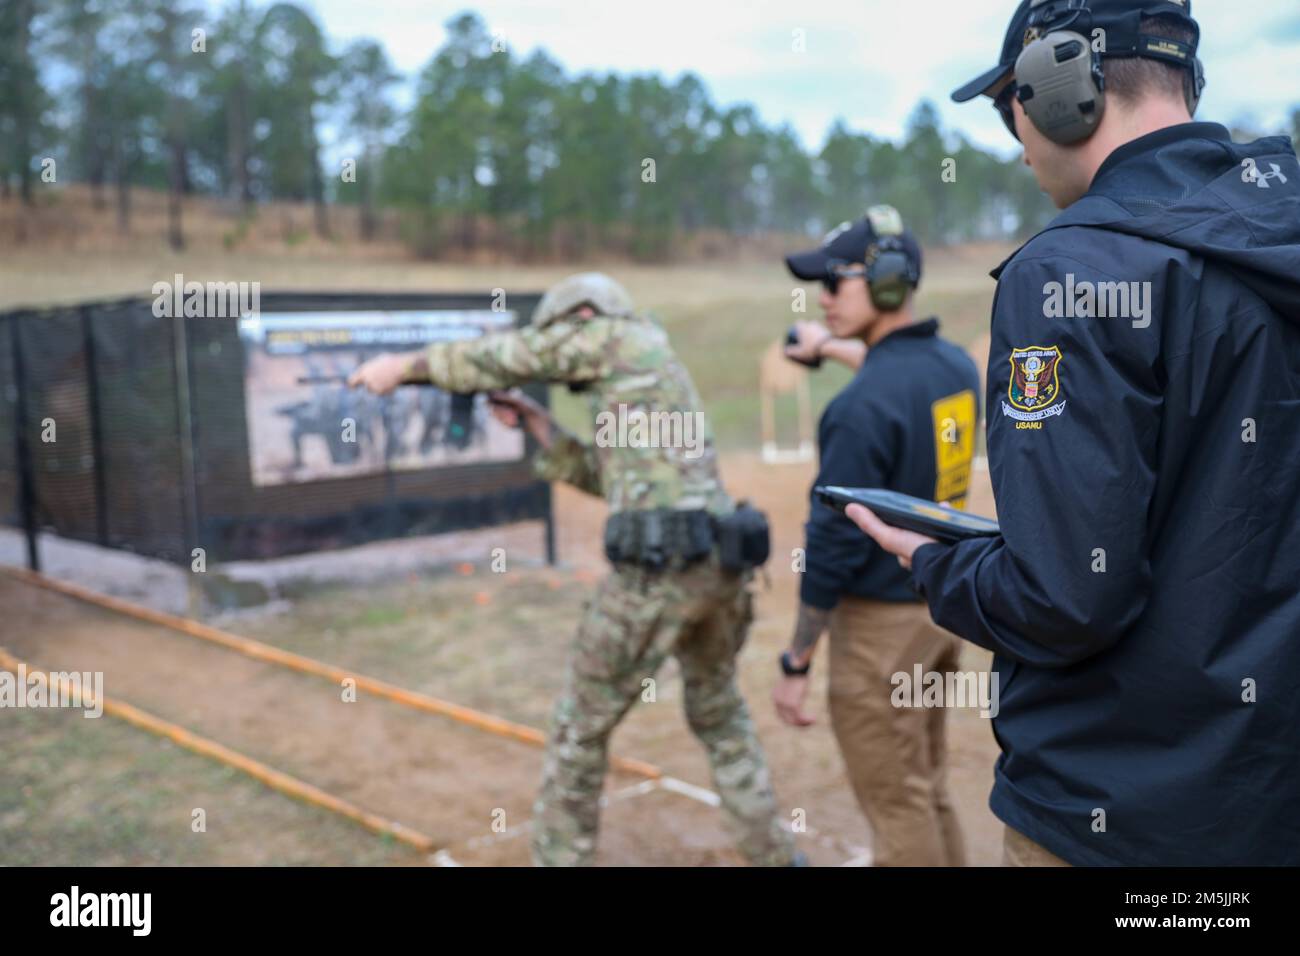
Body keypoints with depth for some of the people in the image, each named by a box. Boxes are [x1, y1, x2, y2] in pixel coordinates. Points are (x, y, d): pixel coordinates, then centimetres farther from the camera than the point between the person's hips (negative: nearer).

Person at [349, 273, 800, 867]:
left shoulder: (618, 337, 3)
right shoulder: (648, 373, 26)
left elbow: (507, 355, 3)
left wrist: (406, 365, 12)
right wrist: (540, 427, 22)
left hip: (657, 569, -9)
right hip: (718, 563, 9)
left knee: (581, 728, 9)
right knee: (720, 715, 26)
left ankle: (560, 855, 20)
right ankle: (773, 854, 32)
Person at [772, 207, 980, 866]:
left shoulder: (861, 405, -22)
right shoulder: (958, 366, 1)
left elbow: (835, 548, -20)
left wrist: (795, 664, -11)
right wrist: (835, 349, 42)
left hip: (881, 621, -8)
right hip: (945, 605, 8)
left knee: (897, 809, 6)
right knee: (928, 790, 21)